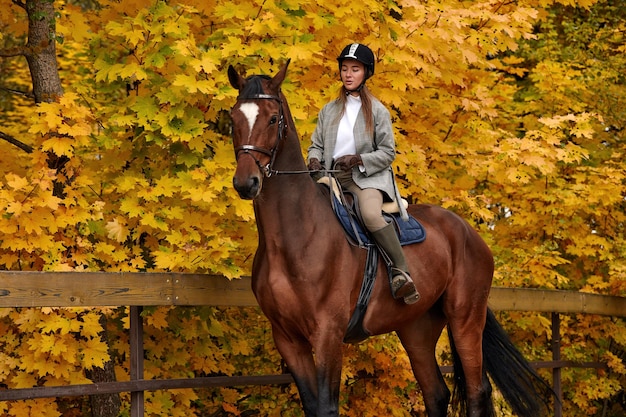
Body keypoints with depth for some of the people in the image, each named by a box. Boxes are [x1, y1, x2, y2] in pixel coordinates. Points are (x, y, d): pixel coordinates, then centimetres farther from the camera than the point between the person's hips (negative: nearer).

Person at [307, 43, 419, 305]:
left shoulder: (377, 111, 3)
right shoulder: (329, 111, 15)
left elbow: (387, 153, 0)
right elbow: (316, 144, 17)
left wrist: (358, 160, -16)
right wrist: (314, 160, -7)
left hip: (367, 176, -4)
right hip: (332, 177, 5)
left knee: (371, 214, -35)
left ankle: (401, 271, -29)